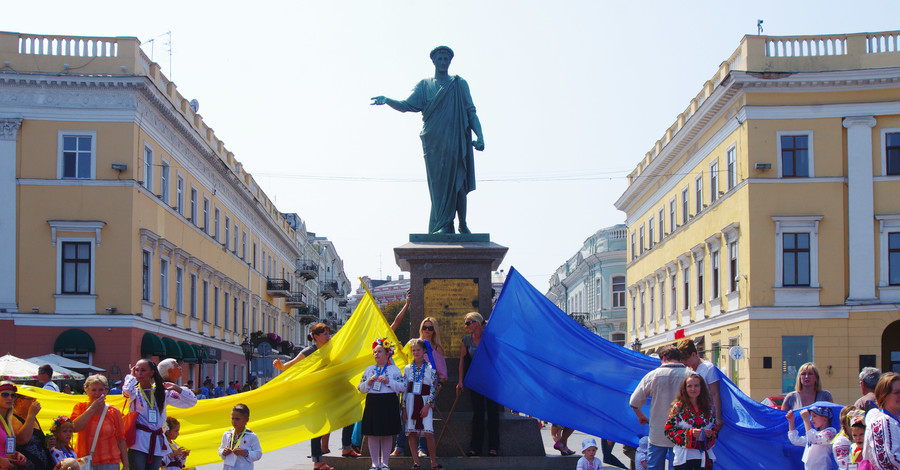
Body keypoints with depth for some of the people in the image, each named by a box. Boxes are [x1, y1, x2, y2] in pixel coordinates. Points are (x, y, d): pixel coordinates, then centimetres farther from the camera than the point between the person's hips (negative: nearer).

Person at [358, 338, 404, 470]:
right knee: (373, 435, 1)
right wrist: (369, 382, -6)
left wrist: (388, 381, -13)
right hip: (372, 402, 2)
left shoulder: (394, 369, 3)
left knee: (387, 435, 2)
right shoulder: (369, 369, 12)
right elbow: (361, 388, 13)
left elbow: (402, 386, -3)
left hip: (389, 403, -2)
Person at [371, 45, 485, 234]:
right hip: (434, 143, 0)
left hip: (457, 141, 0)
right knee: (439, 183, -7)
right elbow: (407, 105, 1)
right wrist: (387, 101, -17)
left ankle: (462, 224, 10)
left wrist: (479, 136, -5)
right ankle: (444, 226, -6)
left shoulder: (460, 84, 14)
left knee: (459, 183, -4)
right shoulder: (424, 85, 14)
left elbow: (471, 112, 9)